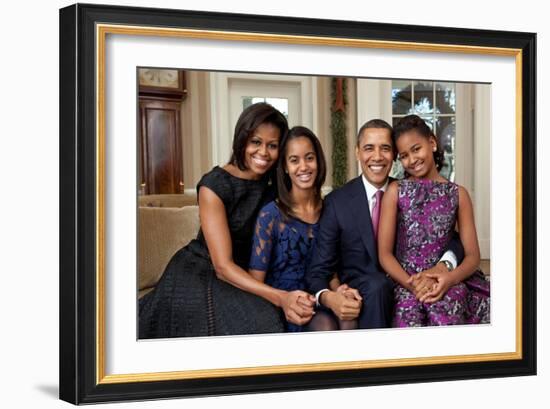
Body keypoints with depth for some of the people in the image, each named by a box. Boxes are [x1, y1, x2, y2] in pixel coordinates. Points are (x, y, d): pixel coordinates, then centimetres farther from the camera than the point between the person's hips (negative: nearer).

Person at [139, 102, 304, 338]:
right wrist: (280, 298, -34)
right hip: (199, 276, -5)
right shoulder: (214, 186, -18)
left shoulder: (273, 186, -2)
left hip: (244, 277, 6)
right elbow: (223, 266, -22)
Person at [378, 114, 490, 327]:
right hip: (405, 282, -1)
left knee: (444, 304, -32)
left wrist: (450, 278, -14)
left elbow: (473, 255, 7)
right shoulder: (395, 191, 9)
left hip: (446, 283, 1)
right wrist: (411, 283, -15)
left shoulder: (458, 194, 12)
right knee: (409, 316, -32)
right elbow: (385, 253, 3)